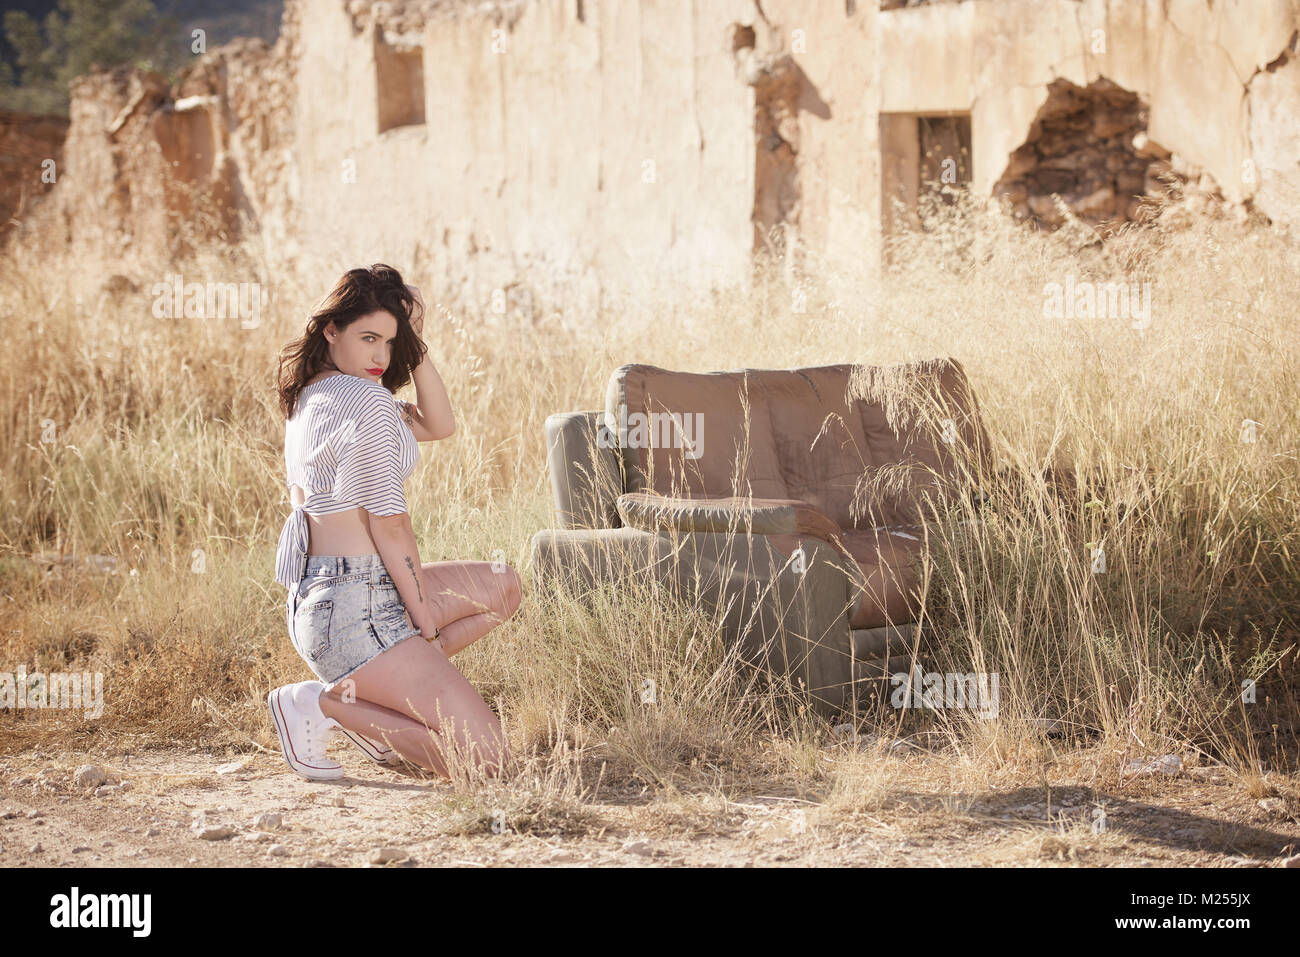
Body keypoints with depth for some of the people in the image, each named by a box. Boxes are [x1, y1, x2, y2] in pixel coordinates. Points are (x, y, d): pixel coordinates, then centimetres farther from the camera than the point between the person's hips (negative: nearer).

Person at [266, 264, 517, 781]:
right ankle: (325, 704, -6)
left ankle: (366, 688, 12)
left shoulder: (312, 394, 14)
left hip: (312, 597, 10)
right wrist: (426, 622, -6)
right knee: (486, 757, -12)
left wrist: (413, 343, 5)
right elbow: (388, 523, -14)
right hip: (356, 611, -10)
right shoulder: (368, 399, -15)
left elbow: (438, 424, 18)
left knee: (501, 586, 24)